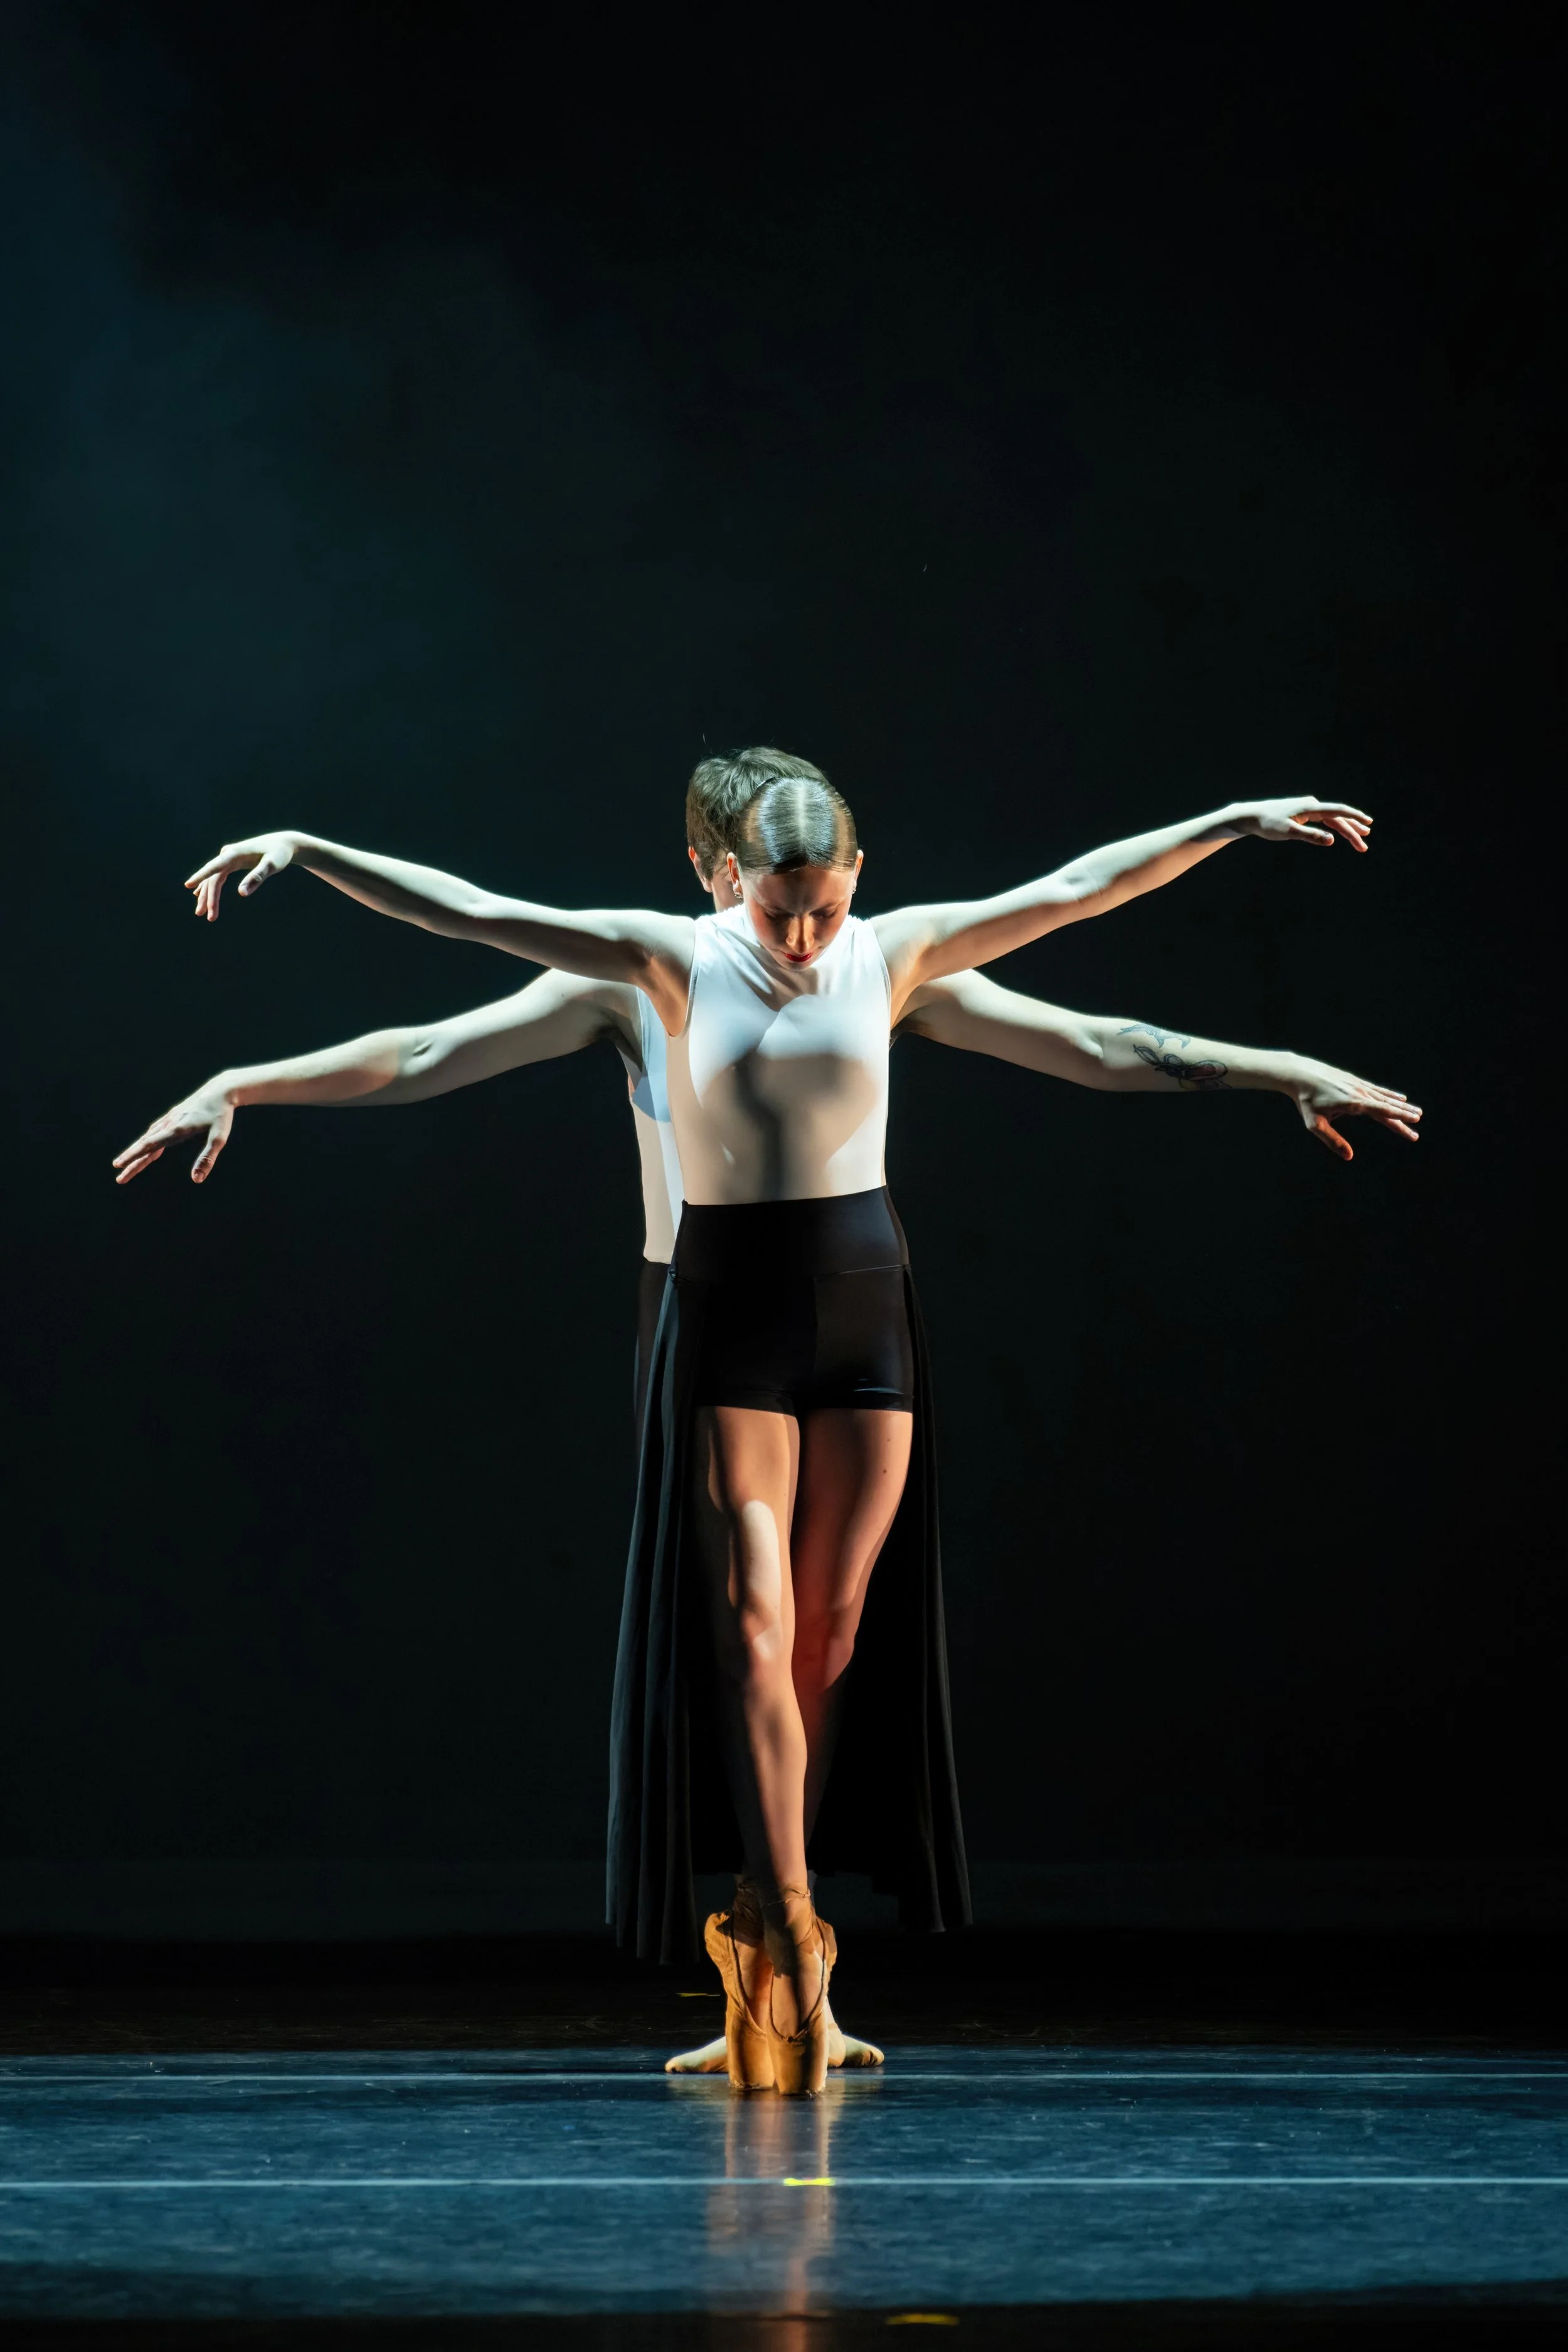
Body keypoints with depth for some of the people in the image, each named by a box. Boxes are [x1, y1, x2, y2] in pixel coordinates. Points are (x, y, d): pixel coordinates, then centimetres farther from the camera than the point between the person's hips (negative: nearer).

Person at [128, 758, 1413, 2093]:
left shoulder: (896, 956, 3)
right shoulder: (678, 959, -2)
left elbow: (1080, 889, 7)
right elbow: (471, 912, -5)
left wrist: (1241, 821, 6)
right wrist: (307, 851, -10)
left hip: (864, 1302, 3)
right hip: (731, 1308, -2)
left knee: (831, 1627, 4)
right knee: (754, 1621, -11)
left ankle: (771, 1921, 14)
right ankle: (791, 1939, -16)